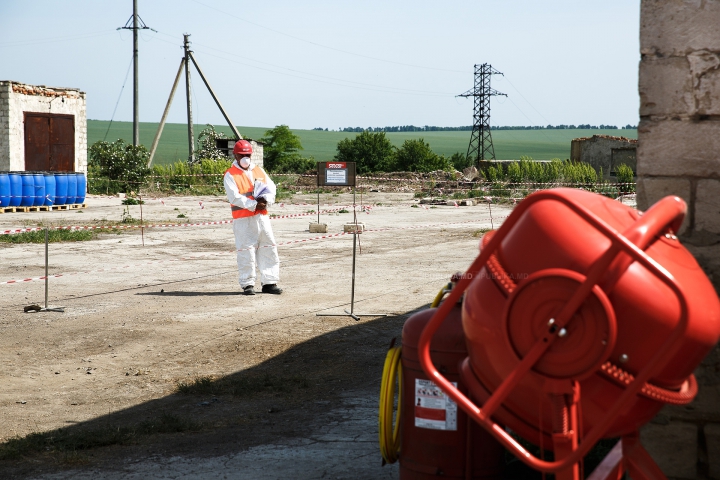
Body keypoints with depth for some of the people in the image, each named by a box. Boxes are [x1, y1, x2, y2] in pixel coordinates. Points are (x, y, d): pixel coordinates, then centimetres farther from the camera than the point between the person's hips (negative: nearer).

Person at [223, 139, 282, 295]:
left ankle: (269, 282, 11)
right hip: (243, 220, -6)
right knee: (246, 251, -4)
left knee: (268, 249, 5)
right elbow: (235, 197, -14)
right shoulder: (230, 175, -3)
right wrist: (254, 205, -19)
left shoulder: (259, 170, 15)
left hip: (262, 216, 6)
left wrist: (266, 199, -14)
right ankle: (247, 284, 3)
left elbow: (271, 187, 7)